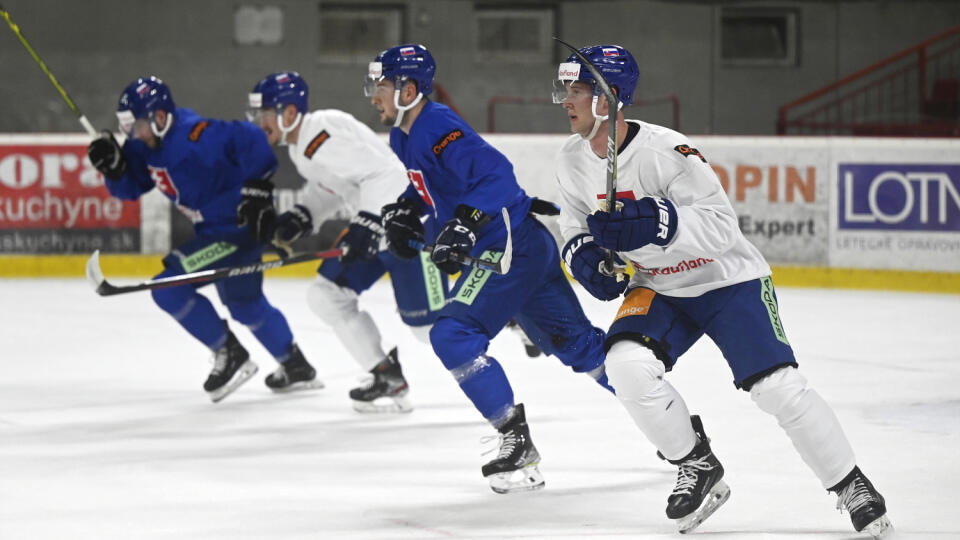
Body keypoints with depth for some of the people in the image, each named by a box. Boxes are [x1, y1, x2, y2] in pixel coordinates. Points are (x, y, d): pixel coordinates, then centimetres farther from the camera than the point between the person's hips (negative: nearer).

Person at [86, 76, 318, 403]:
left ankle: (230, 355, -1)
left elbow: (249, 140, -31)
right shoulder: (147, 145, 0)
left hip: (238, 226, -10)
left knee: (170, 288, -15)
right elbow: (131, 188, 8)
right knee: (246, 305, 26)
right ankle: (296, 367, 44)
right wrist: (113, 165, -11)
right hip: (212, 229, 10)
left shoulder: (195, 137, -28)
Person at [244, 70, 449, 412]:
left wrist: (368, 225, -33)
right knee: (326, 295, 6)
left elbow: (386, 174, -30)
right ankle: (388, 378, 11)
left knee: (427, 322, -10)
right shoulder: (299, 144, 9)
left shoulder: (326, 135, -25)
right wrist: (301, 218, 7)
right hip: (374, 227, 11)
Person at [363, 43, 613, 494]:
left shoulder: (438, 129, -19)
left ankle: (517, 445, -15)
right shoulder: (405, 137, 12)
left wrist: (464, 224, -37)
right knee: (578, 344, 15)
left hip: (512, 247, -11)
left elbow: (495, 173, -29)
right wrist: (405, 211, 15)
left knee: (453, 334, -17)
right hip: (500, 250, 11)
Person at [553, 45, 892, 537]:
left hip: (726, 279, -5)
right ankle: (697, 469, -3)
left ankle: (852, 487, 5)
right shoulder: (573, 160, -7)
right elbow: (576, 218, 10)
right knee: (627, 363, -23)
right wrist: (582, 253, -12)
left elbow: (721, 224, -29)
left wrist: (657, 224, -44)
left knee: (778, 387, -14)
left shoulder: (664, 151, -28)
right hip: (659, 289, 5)